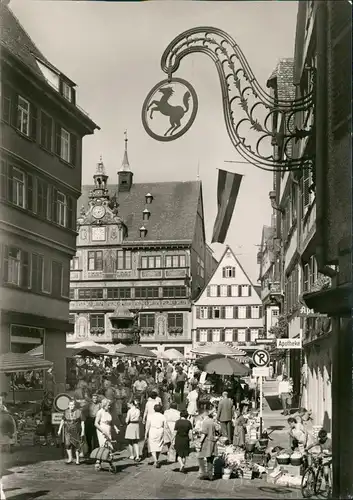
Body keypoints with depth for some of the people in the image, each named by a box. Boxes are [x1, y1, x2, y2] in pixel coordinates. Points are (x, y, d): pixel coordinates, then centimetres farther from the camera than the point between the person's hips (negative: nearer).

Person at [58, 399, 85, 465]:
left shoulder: (78, 412, -4)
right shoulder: (66, 412, 3)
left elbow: (82, 422, -1)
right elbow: (62, 421, 10)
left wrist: (83, 431, -5)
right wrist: (59, 430, 7)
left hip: (76, 431, -2)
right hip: (68, 431, 2)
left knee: (76, 445, 2)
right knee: (67, 444, -11)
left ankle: (77, 460, 14)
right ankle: (70, 458, -1)